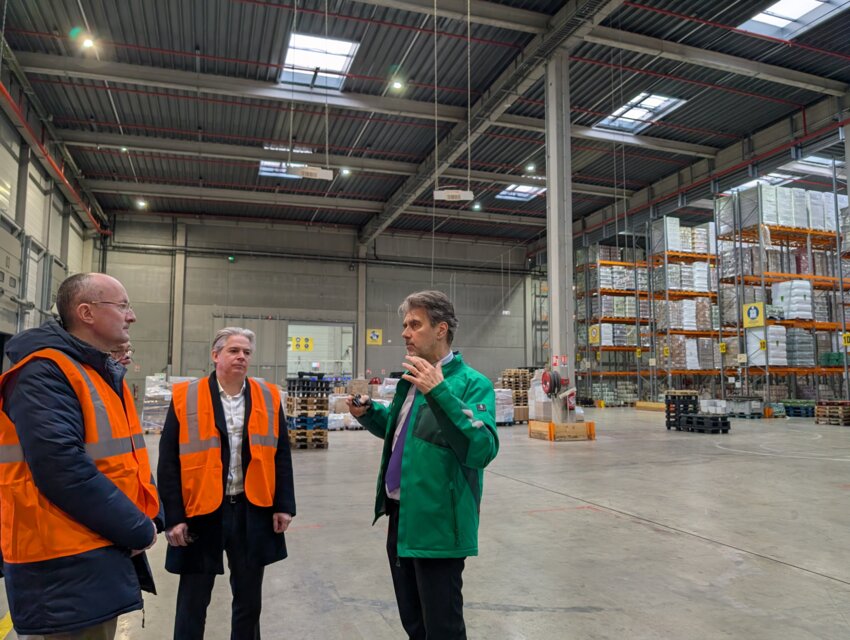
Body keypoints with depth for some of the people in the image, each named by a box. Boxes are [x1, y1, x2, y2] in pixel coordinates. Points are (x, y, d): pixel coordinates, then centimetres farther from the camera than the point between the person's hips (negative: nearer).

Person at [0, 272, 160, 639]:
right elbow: (62, 469, -27)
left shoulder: (106, 373, 11)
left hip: (104, 550, 9)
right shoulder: (44, 373, -18)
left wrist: (146, 519, 4)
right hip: (64, 565, -9)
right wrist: (137, 528, -18)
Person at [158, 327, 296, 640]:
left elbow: (280, 455, 5)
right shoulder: (185, 397, -4)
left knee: (249, 599, 16)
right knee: (193, 601, 11)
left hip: (253, 511, 2)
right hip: (201, 511, -2)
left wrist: (283, 505, 0)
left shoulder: (268, 397, 3)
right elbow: (169, 462, -3)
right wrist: (174, 516, -7)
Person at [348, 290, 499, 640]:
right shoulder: (412, 379, 10)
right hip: (402, 518, 8)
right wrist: (367, 413, 5)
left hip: (437, 525, -8)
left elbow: (483, 449, -28)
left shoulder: (471, 383, -15)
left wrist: (440, 393, -34)